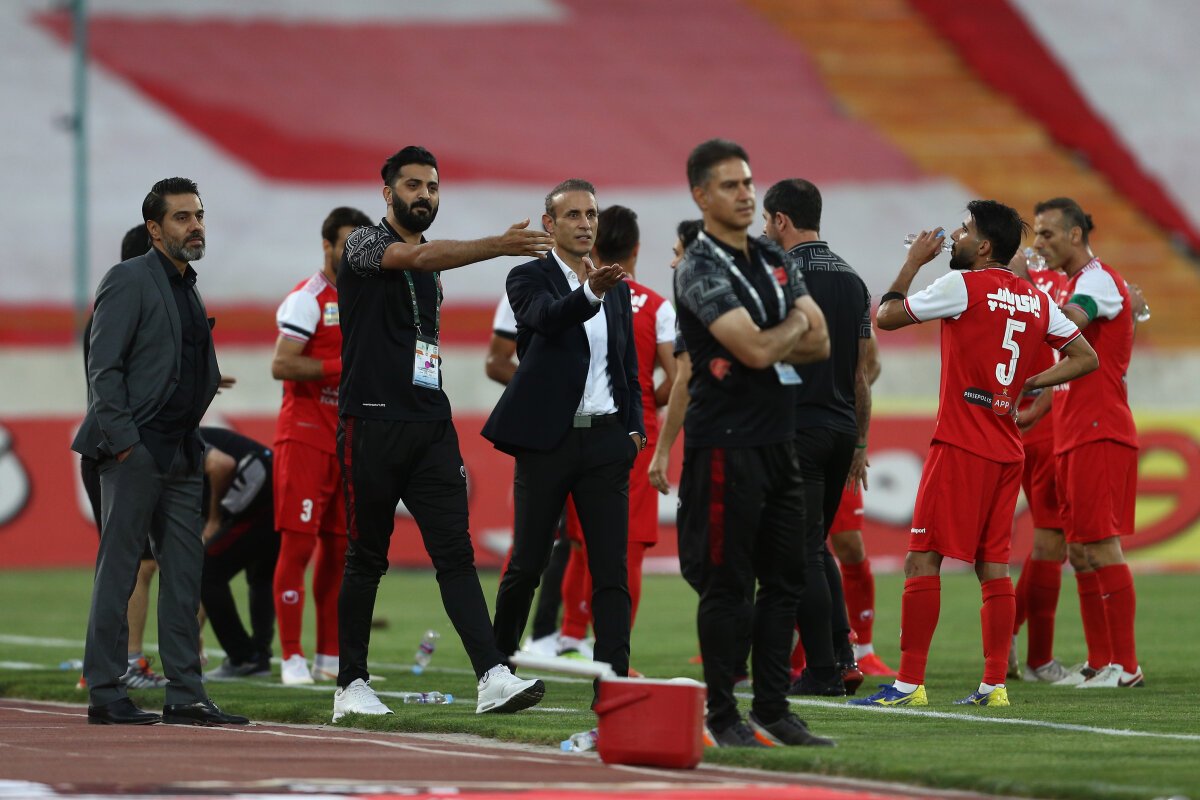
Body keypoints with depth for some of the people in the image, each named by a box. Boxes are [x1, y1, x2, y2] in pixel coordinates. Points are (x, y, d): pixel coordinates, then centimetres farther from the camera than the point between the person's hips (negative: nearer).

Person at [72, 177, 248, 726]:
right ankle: (105, 696, -2)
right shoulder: (129, 281, -6)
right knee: (118, 571, -5)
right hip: (134, 452, -8)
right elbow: (103, 367, -12)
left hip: (179, 453, 8)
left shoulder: (188, 289, 19)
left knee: (185, 573, 6)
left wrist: (190, 435, 13)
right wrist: (121, 440, -18)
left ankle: (185, 695, 8)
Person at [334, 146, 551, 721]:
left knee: (455, 552, -5)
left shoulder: (433, 269, 19)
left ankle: (492, 676, -15)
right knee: (366, 559, 1)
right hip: (372, 424, -6)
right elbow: (417, 255, -25)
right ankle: (351, 685, 11)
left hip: (430, 428, 6)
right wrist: (499, 246, -36)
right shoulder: (364, 245, -4)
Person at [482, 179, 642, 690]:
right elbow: (546, 317, -25)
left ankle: (613, 676, -8)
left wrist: (634, 427, 5)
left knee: (611, 568, -4)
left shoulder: (617, 289, 14)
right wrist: (590, 292, -44)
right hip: (548, 439, -4)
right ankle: (499, 662, 22)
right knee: (527, 564, 3)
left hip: (606, 441, 4)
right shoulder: (529, 278, -2)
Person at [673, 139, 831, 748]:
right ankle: (721, 716, 2)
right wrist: (795, 325, -1)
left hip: (778, 441, 8)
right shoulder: (701, 269, -11)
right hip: (727, 441, -8)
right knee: (727, 584, -4)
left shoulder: (774, 261, 15)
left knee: (784, 578, 9)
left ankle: (773, 710, 14)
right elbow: (757, 350, -21)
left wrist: (770, 344, -8)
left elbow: (819, 342, 9)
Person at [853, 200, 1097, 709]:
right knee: (994, 566, 8)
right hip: (1007, 451, 7)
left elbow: (887, 316, -1)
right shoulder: (1036, 300, 11)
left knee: (922, 559, -5)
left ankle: (909, 683, -8)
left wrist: (913, 262, 11)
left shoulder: (962, 285, -9)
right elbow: (1085, 358, 15)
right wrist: (1025, 384, 11)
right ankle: (995, 683, 5)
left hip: (960, 446, -7)